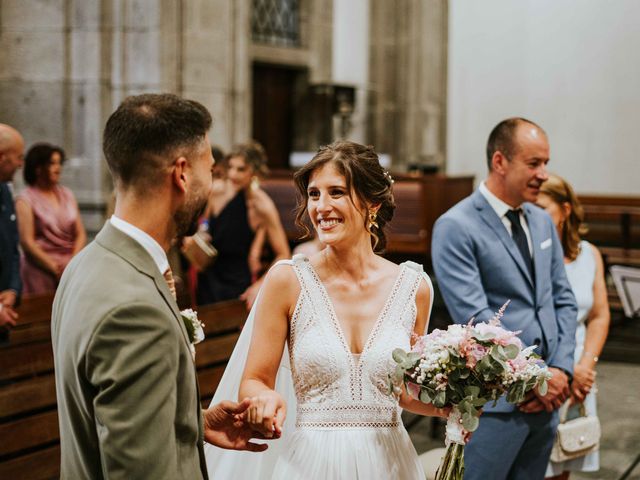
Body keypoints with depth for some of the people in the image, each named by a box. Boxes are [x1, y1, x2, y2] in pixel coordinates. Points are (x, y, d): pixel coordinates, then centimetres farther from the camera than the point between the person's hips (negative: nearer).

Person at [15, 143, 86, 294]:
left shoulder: (67, 195, 14)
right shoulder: (26, 199, -1)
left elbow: (80, 234, 11)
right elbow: (27, 242, -7)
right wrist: (54, 268, -11)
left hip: (71, 269, 4)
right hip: (40, 269, -4)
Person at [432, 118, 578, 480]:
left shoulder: (542, 222, 12)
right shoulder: (456, 227, -11)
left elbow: (564, 300, 14)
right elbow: (475, 318, -17)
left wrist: (561, 369, 0)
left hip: (546, 397, 7)